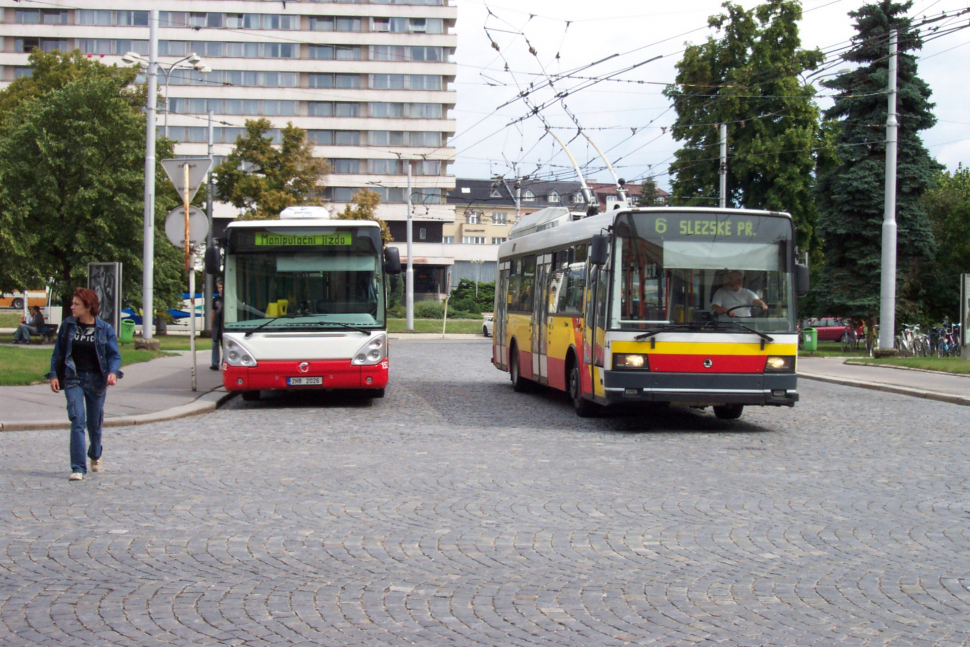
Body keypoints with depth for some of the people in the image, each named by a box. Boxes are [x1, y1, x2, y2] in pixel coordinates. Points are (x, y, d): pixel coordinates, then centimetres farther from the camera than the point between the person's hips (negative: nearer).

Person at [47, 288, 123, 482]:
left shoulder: (105, 329, -3)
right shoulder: (68, 325, 2)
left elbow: (114, 355, -3)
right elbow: (58, 353, 7)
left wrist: (113, 372, -21)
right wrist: (53, 375, -3)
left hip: (96, 380, 0)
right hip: (73, 379, 0)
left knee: (94, 422, 13)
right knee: (77, 420, -14)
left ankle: (95, 455, 43)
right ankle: (78, 468, -13)